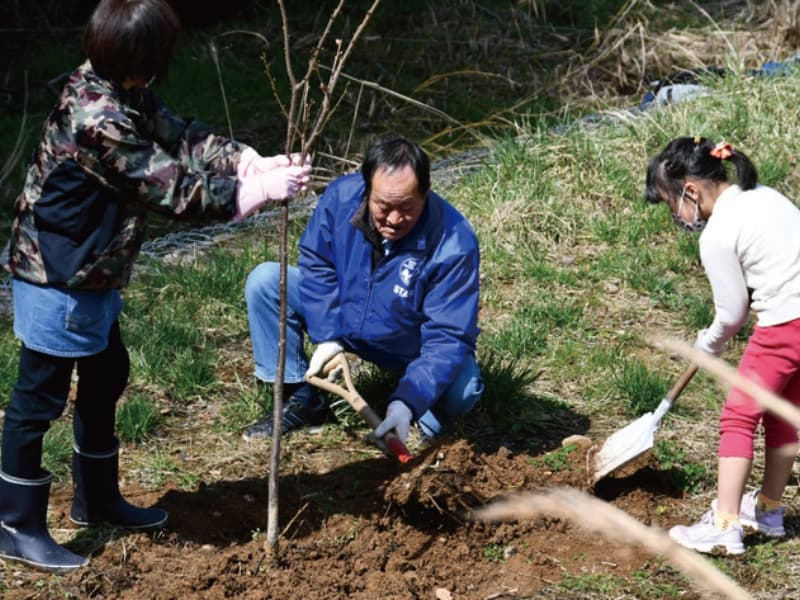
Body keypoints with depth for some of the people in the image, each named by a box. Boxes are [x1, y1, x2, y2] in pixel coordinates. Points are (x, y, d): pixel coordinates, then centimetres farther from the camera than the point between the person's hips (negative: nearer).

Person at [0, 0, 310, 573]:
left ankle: (97, 498, 37)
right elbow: (172, 187, -24)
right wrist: (258, 190, -18)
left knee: (106, 375, 21)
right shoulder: (98, 120, -29)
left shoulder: (115, 90, 0)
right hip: (58, 277, -10)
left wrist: (251, 163, -13)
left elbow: (181, 136, 1)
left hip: (90, 272, 10)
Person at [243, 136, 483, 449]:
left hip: (410, 349, -3)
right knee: (264, 281, -14)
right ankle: (300, 400, -4)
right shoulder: (341, 196, -23)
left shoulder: (454, 242, -32)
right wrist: (327, 337, -17)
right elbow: (316, 263, -7)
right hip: (341, 326, 4)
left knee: (461, 389, -33)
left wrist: (407, 402, -44)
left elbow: (449, 337, -32)